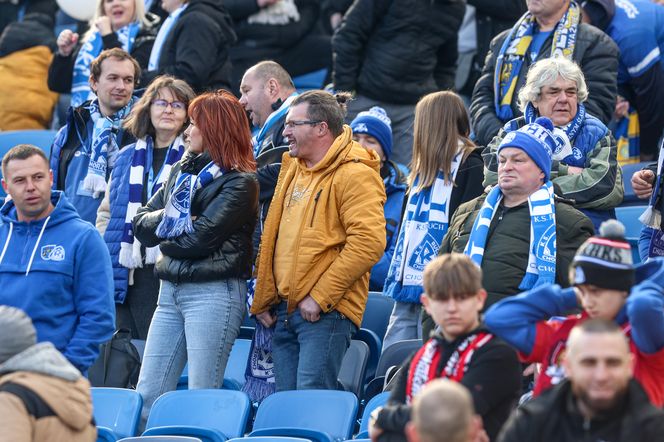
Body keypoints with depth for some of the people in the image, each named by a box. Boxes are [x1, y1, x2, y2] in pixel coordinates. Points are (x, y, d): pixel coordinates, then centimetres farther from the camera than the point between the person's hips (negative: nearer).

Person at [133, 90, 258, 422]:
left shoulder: (240, 182, -6)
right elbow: (141, 224, 12)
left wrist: (163, 235, 2)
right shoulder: (182, 170, 17)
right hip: (171, 291, 8)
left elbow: (200, 237, -15)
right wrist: (168, 218, -8)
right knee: (147, 396, 3)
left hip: (213, 292, -8)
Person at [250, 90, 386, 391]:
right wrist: (263, 299, 16)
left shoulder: (355, 175, -9)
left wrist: (320, 296, -19)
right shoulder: (291, 168, 18)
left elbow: (368, 242, -20)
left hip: (325, 311, -8)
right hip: (284, 310, 8)